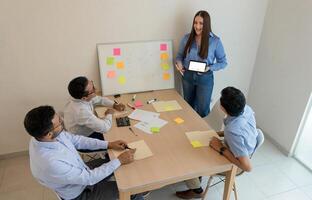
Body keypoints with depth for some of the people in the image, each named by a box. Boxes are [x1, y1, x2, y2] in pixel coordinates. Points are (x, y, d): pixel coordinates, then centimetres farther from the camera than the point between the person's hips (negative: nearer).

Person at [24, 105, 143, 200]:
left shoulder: (43, 135, -19)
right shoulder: (51, 163, -42)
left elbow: (76, 140, -4)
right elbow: (89, 178, -29)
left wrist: (108, 144, -9)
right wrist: (119, 161, -22)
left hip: (79, 171, 7)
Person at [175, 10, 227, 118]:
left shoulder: (215, 41, -11)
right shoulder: (187, 38, -4)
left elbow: (223, 62, -5)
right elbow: (180, 55, 6)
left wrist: (209, 68, -22)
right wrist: (178, 62, -16)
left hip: (205, 78, -2)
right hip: (188, 76, 3)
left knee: (202, 110, 8)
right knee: (188, 106, 21)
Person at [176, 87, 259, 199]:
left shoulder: (233, 132, -42)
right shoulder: (247, 108, -18)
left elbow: (247, 167, -37)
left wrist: (221, 149, -30)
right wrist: (221, 133, -2)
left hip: (233, 164, -8)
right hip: (242, 152, 8)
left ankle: (196, 190, 27)